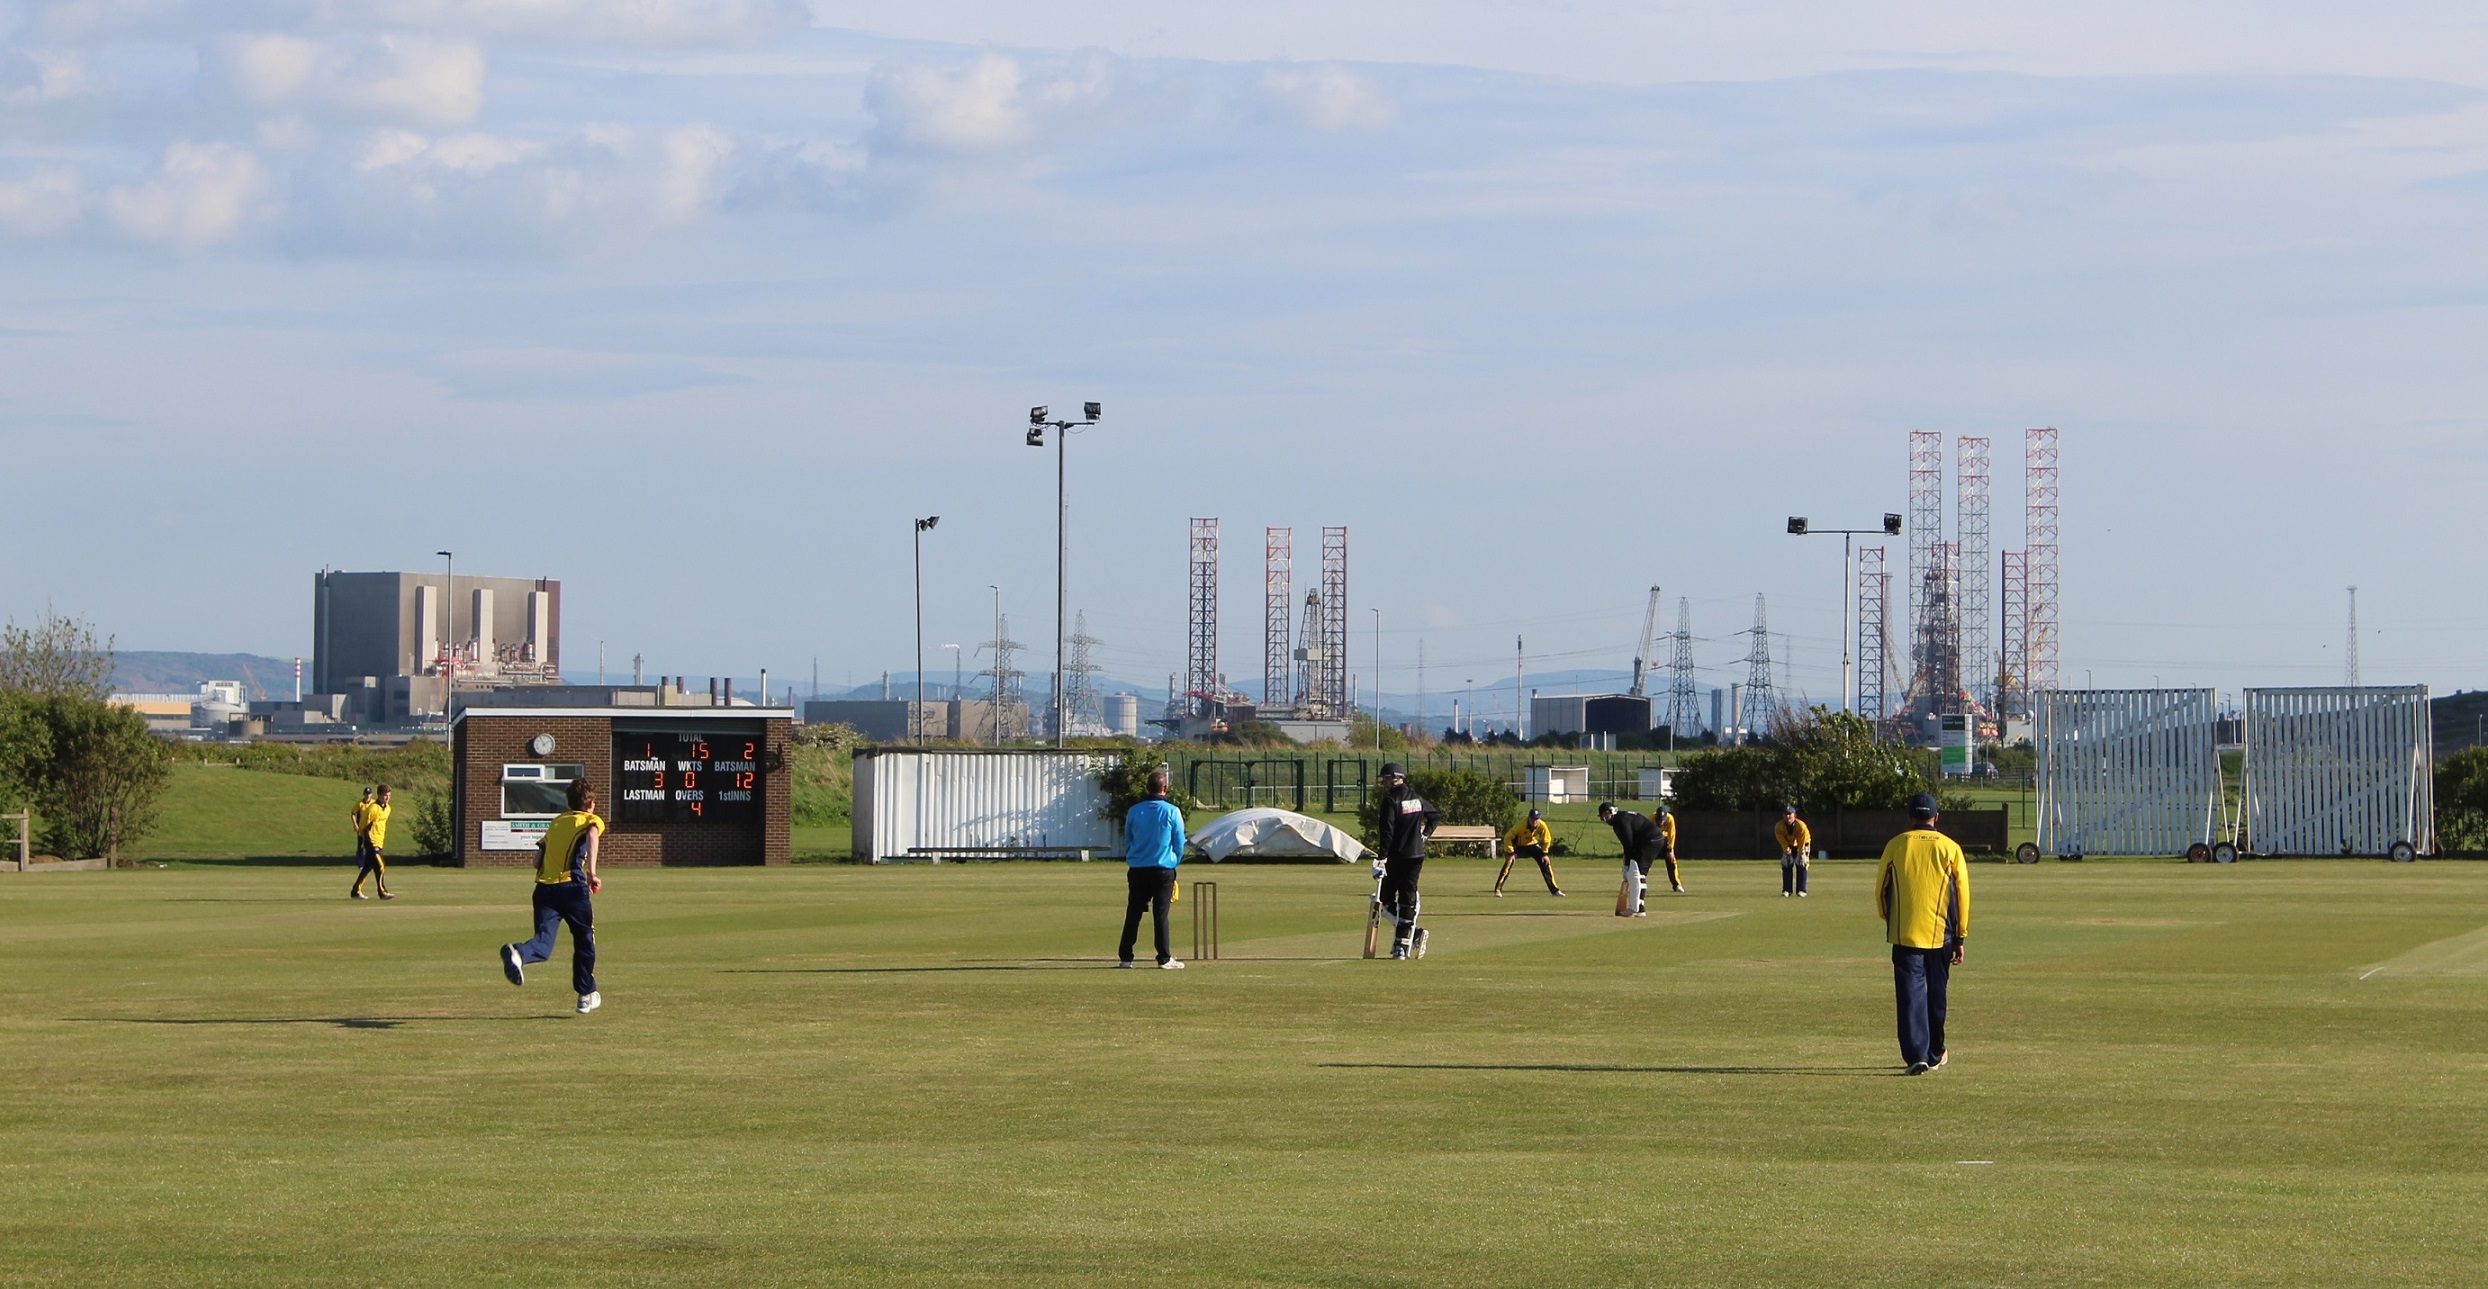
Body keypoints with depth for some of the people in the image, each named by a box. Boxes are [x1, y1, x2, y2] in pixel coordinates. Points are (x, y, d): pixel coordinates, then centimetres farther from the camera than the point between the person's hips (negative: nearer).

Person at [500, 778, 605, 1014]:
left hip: (544, 887, 4)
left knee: (543, 943, -9)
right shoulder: (591, 820, 9)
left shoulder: (556, 822, 25)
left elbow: (537, 860, 20)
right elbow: (592, 835, -16)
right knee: (585, 940, 17)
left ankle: (517, 954, -42)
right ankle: (586, 995, 25)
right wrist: (591, 872, -18)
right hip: (572, 886, -4)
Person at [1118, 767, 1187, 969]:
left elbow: (1127, 841, 10)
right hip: (1163, 869, -3)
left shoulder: (1134, 811, 3)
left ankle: (1125, 958, 7)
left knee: (1132, 915, 6)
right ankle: (1164, 959, 1)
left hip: (1137, 870, 3)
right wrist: (1174, 864, 16)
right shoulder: (1172, 812, -6)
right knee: (1161, 915, 0)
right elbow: (1179, 844, 0)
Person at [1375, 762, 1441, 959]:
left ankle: (1414, 932, -14)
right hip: (1417, 855, 6)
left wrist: (1383, 856, -19)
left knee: (1387, 898, 3)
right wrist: (1425, 834, 19)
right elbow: (1436, 815, 22)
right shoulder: (1416, 798, 11)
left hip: (1397, 856, -6)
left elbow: (1387, 830, -18)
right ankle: (1402, 947, 4)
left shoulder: (1391, 800, -11)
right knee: (1408, 900, 7)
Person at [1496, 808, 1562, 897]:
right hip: (1518, 845, -4)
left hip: (1533, 845, 4)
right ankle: (1498, 889, -21)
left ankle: (1554, 890, 6)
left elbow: (1546, 839, -4)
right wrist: (1510, 853, -33)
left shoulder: (1542, 825, -22)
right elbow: (1508, 837, -27)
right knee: (1509, 861, -26)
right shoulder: (1521, 825, -33)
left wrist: (1544, 854, -10)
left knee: (1546, 862, -7)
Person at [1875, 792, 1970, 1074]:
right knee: (1935, 993, 14)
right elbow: (1961, 894, 2)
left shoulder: (1895, 846, 2)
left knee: (1910, 993, -3)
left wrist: (1887, 920, 25)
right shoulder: (1950, 848, 1)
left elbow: (1880, 890, 7)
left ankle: (1916, 1055, -15)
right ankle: (1934, 1054, 25)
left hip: (1905, 934, -1)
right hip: (1940, 934, 1)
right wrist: (1961, 937, 8)